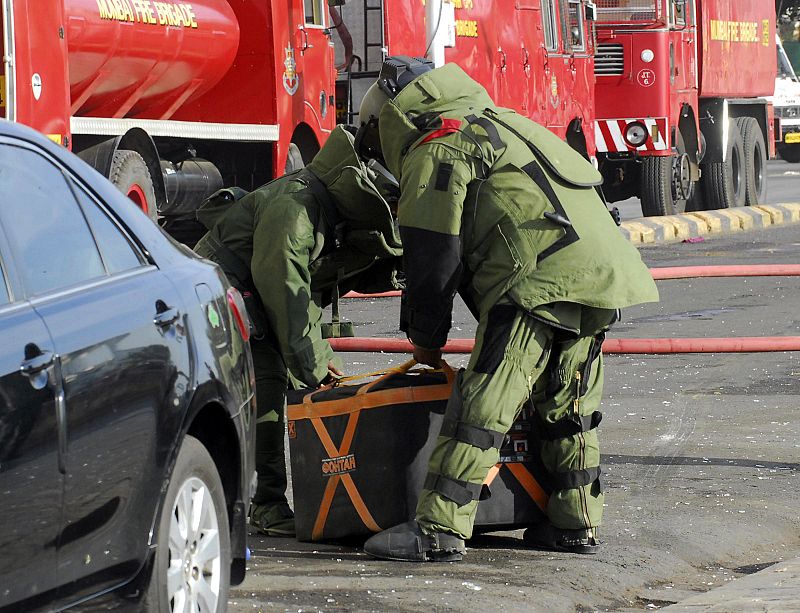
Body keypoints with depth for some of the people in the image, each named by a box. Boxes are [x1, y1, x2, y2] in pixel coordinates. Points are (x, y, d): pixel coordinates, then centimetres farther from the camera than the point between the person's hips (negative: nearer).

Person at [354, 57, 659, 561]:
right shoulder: (497, 124, 30)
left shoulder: (435, 151, 1)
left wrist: (425, 338, 11)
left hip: (540, 279, -9)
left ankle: (440, 529, -14)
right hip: (600, 269, 9)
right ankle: (577, 524, 23)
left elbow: (434, 258, -2)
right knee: (568, 406, 18)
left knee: (482, 404, -10)